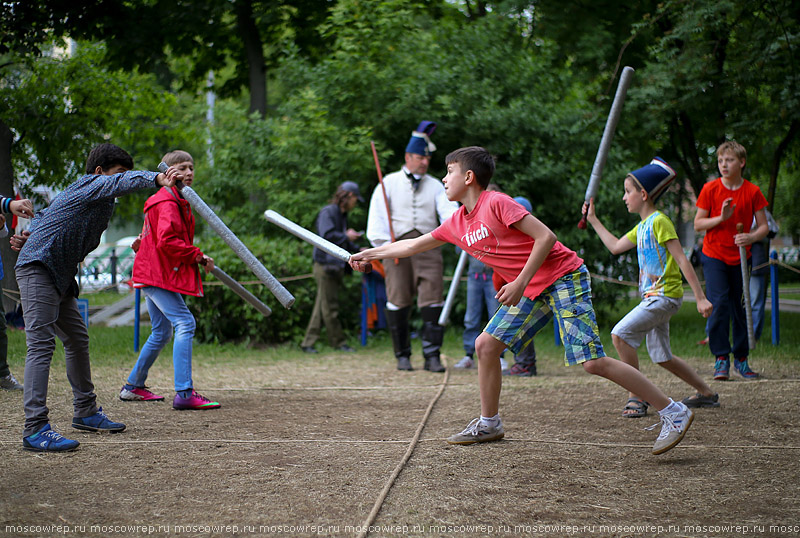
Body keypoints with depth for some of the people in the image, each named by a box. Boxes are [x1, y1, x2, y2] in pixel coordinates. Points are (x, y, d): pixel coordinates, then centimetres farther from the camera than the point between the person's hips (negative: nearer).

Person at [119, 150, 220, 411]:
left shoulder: (177, 201, 20)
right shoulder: (168, 202, -15)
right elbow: (167, 241, -26)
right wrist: (199, 257, -20)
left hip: (153, 274, 11)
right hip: (159, 274, -11)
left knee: (161, 332, 19)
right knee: (184, 323, -19)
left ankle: (133, 386, 29)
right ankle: (184, 393, -27)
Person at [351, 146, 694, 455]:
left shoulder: (496, 203, -15)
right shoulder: (458, 223, 10)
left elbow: (545, 236, -19)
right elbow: (415, 244, 24)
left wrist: (520, 283, -22)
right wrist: (370, 254, 30)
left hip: (563, 278, -9)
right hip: (531, 291, 9)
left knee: (593, 362, -17)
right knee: (486, 345, 4)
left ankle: (673, 412, -13)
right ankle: (489, 424, 20)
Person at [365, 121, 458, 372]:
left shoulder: (435, 186, 16)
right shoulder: (390, 183, 11)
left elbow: (448, 210, 1)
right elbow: (377, 214, 3)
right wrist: (383, 243, -11)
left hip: (427, 247, 1)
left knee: (432, 300, -9)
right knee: (398, 301, -2)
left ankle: (432, 355, -8)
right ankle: (402, 356, 8)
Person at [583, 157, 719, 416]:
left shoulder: (659, 221, -13)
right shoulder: (642, 226, 15)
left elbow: (682, 260, -16)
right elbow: (615, 247, 28)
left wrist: (700, 297, -20)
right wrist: (593, 220, 28)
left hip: (665, 295, -10)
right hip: (654, 297, 10)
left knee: (620, 334, -18)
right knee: (661, 356, 14)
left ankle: (637, 397, -11)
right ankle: (706, 393, 27)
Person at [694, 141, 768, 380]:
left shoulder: (752, 192, -2)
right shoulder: (710, 189, -3)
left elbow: (763, 226, 1)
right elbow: (698, 224, -2)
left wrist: (751, 237, -20)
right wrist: (721, 218, -18)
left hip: (741, 258, 2)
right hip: (714, 256, -1)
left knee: (741, 308, 5)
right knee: (719, 304, -14)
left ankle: (741, 358, 16)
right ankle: (721, 359, -7)